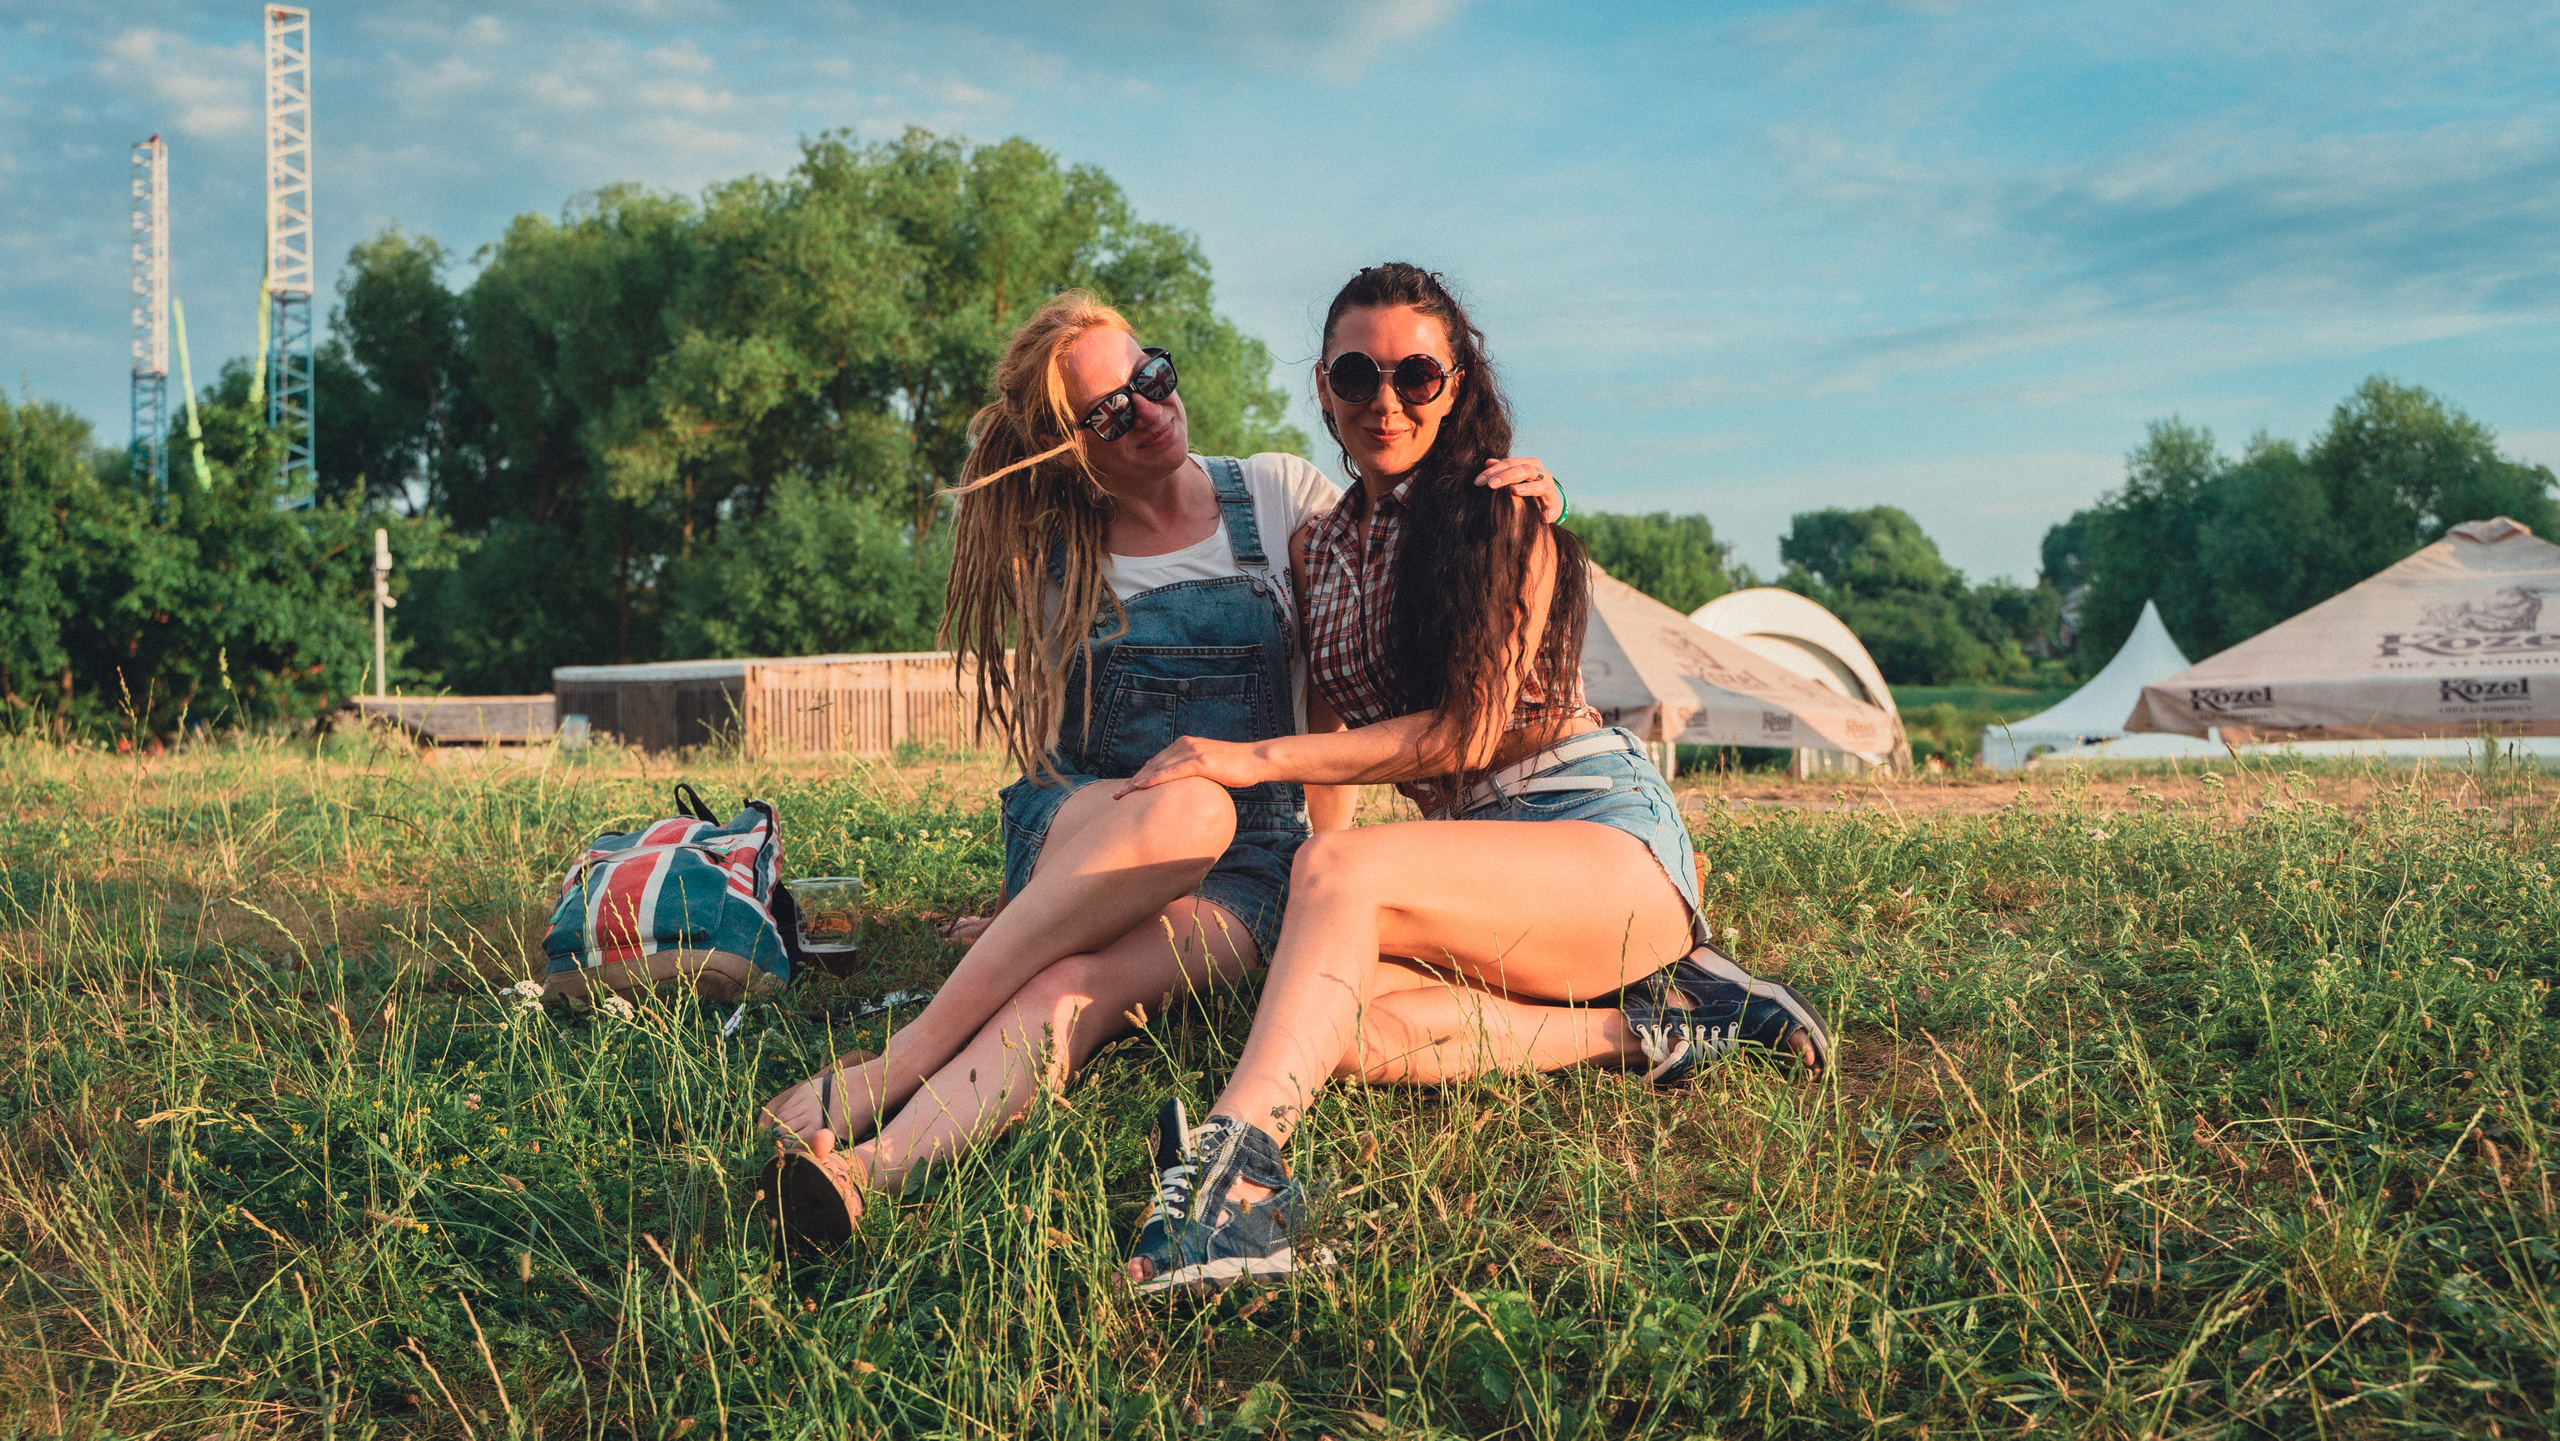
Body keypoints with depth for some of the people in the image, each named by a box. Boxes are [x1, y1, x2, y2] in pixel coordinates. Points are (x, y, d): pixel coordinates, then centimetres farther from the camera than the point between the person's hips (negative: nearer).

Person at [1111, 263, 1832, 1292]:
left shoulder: (1504, 511, -3)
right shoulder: (1317, 552, 16)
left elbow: (1470, 731, -12)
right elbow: (1323, 754, 20)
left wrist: (1252, 759, -16)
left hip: (1603, 830, -6)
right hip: (1478, 849, 6)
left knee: (1339, 868, -34)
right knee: (1343, 1026, -28)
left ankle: (1234, 1166, -55)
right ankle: (1633, 1025, -18)